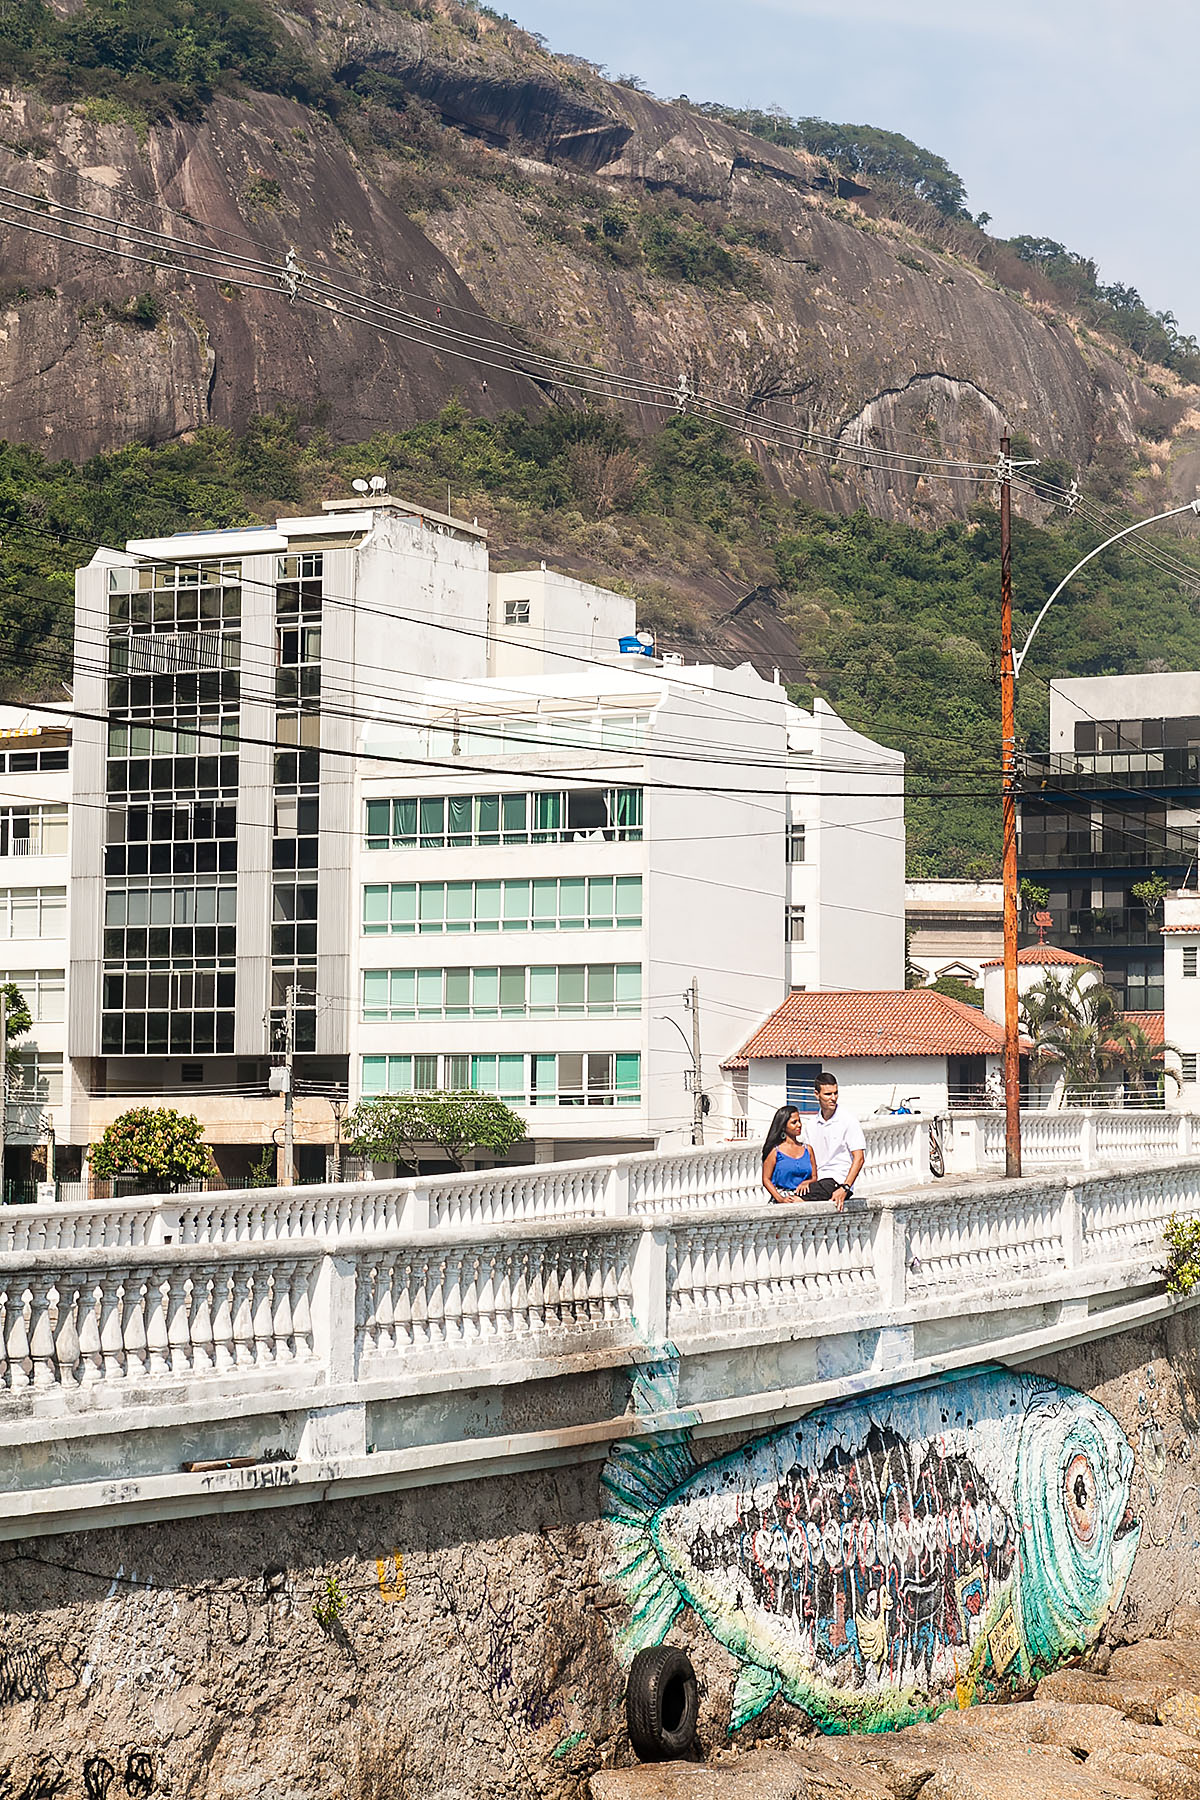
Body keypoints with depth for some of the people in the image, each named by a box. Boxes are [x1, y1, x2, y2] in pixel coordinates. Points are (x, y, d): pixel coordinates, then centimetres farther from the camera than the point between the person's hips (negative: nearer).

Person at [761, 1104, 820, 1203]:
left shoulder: (807, 1149, 17)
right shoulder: (775, 1151, 4)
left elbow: (814, 1177, 18)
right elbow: (766, 1179, 1)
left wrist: (806, 1183, -7)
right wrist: (780, 1198, -14)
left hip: (804, 1198, 3)